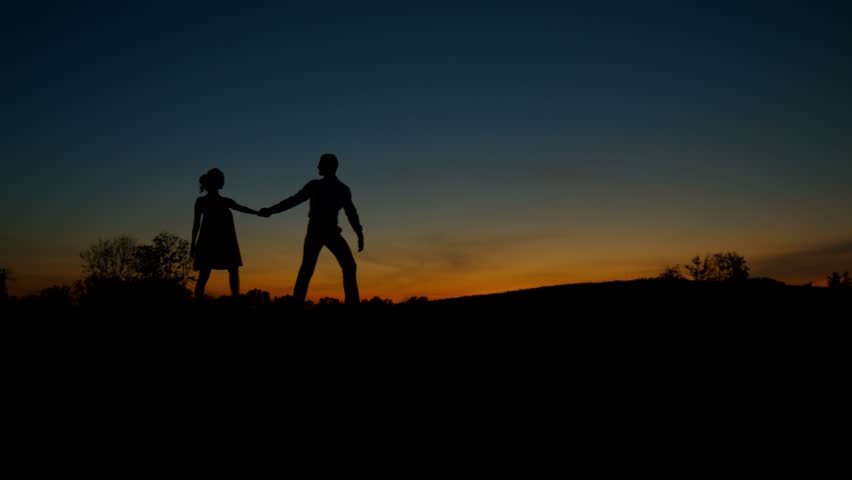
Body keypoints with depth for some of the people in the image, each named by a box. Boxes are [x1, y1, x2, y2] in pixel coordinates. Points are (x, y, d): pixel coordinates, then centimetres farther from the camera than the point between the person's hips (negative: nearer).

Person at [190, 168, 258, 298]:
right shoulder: (201, 201, 10)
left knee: (234, 269, -5)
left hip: (225, 240, 4)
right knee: (204, 274, -11)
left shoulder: (226, 201, 19)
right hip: (208, 239, -4)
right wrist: (193, 243, 1)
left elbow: (241, 208, 5)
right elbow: (196, 223, 8)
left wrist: (258, 212, -11)